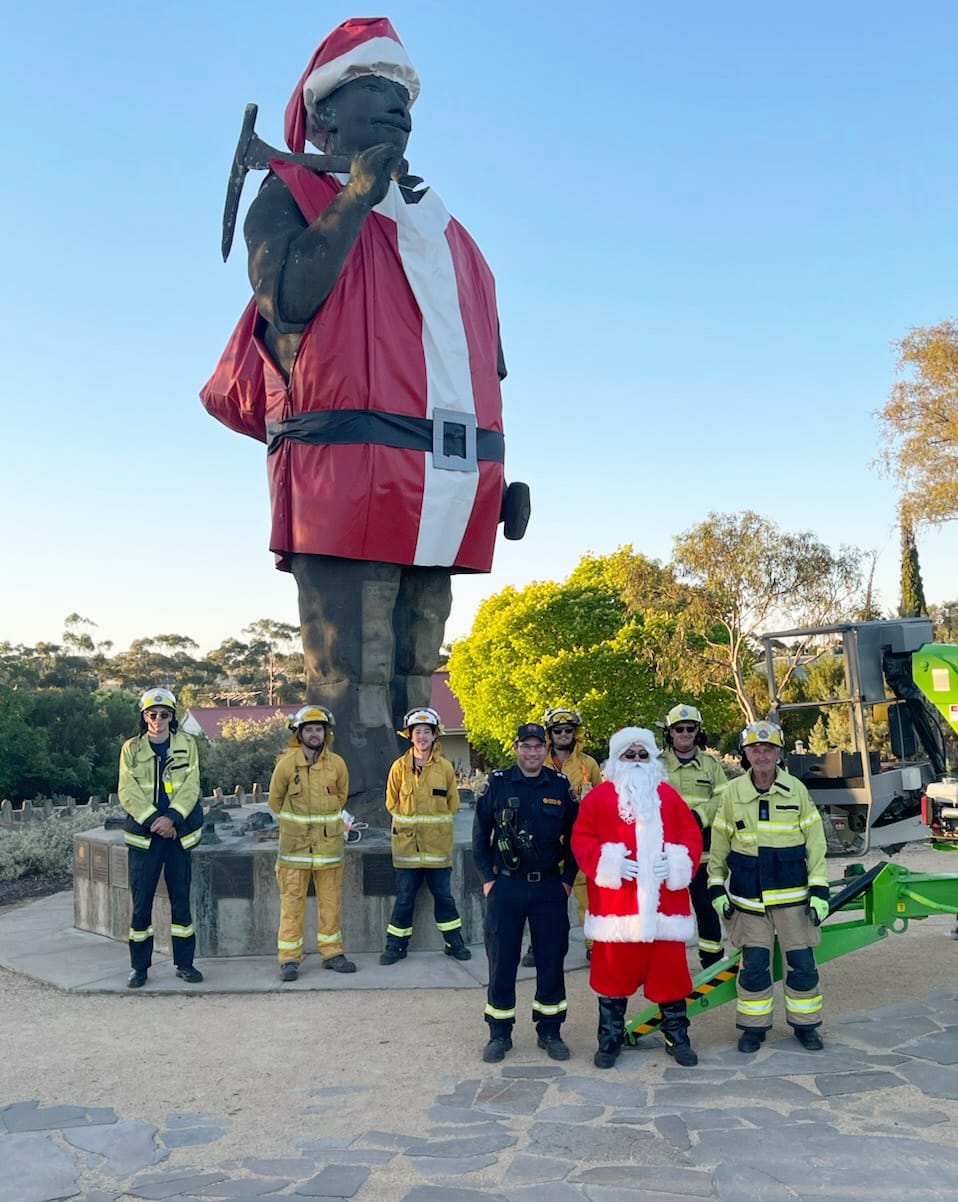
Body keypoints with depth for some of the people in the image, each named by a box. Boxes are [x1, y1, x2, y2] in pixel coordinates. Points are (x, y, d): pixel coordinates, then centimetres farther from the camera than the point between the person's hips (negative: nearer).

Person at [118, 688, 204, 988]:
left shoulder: (186, 745, 3)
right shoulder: (131, 748, 2)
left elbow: (191, 787, -5)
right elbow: (128, 792, -6)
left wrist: (172, 818, -18)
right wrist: (153, 821, -16)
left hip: (179, 833, 1)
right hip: (143, 835, 0)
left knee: (181, 900, 6)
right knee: (141, 902, 3)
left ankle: (185, 963, 16)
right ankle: (139, 966, 14)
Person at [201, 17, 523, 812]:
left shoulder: (445, 229, 27)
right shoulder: (292, 195, 10)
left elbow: (486, 362, 23)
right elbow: (288, 299, -10)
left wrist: (496, 475, 14)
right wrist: (358, 194, -4)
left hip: (444, 490, 6)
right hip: (349, 472, -6)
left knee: (412, 685, 7)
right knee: (353, 688, -9)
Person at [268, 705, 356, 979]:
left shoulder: (337, 764, -3)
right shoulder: (286, 764, -7)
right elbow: (275, 800, 9)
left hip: (329, 844, 2)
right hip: (295, 846, -2)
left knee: (331, 902, 9)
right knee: (292, 903, 1)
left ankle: (332, 953, 20)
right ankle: (289, 959, 8)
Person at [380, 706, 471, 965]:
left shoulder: (445, 767, 1)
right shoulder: (399, 767, 0)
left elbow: (453, 803, 10)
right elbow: (392, 802, 9)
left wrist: (436, 822, 4)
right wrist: (409, 820, 4)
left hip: (438, 843, 1)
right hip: (407, 842, 0)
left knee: (443, 894, 8)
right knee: (404, 897, 5)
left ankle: (454, 942, 21)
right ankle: (396, 945, 16)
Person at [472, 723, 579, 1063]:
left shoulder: (561, 786, 3)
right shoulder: (496, 784, -1)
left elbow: (574, 837, 8)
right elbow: (480, 834, 3)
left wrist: (568, 878, 1)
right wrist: (487, 878, -3)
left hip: (550, 888, 1)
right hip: (505, 886, -1)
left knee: (551, 961, 6)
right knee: (501, 961, 4)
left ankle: (550, 1032, 20)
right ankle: (499, 1033, 17)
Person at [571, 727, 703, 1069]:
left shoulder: (668, 795, 11)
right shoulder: (598, 796, 3)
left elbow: (691, 834, 9)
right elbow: (581, 838, -1)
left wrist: (679, 863, -8)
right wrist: (606, 863, -14)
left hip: (664, 901, 2)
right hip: (614, 901, -2)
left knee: (670, 969, 7)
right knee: (613, 969, 5)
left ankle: (677, 1037, 23)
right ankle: (609, 1039, 19)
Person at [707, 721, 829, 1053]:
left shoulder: (796, 789, -2)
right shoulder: (733, 792, -2)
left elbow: (815, 842, 1)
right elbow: (719, 843, 6)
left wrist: (819, 889, -3)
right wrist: (716, 888, 4)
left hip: (792, 894, 0)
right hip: (748, 897, 0)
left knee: (802, 963, 5)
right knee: (754, 965, 4)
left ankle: (805, 1024, 23)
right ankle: (753, 1026, 19)